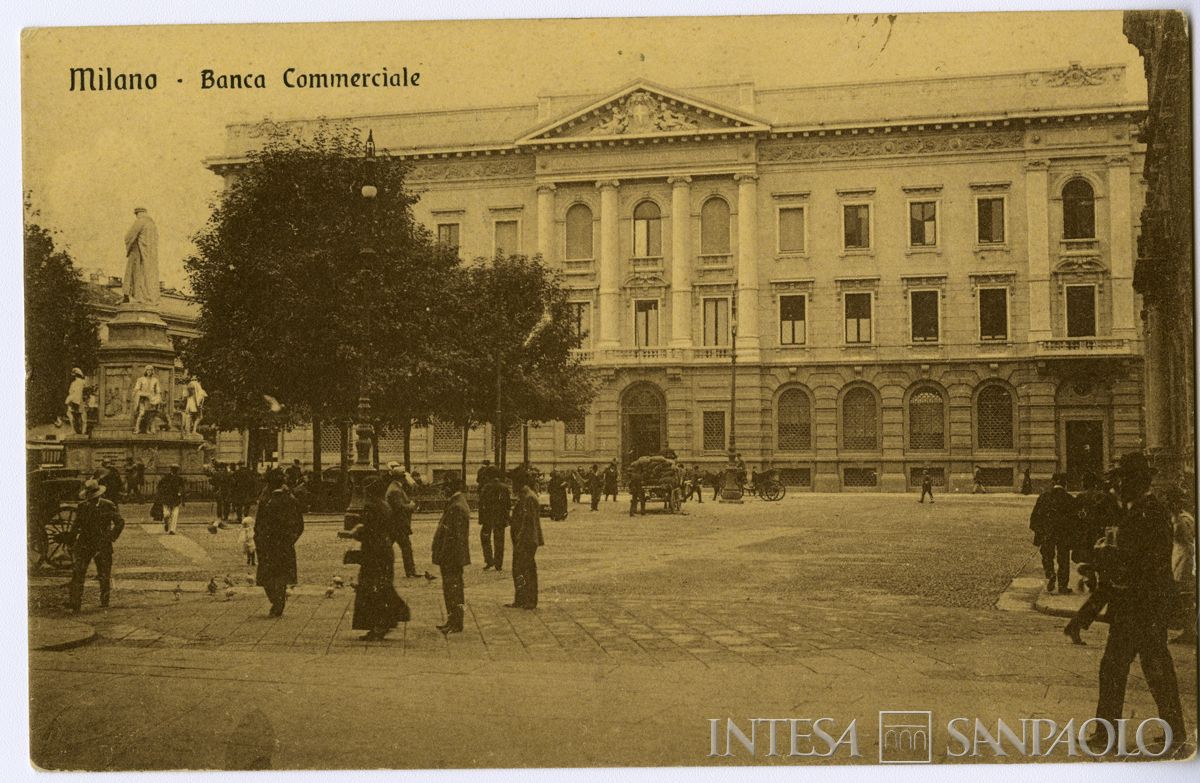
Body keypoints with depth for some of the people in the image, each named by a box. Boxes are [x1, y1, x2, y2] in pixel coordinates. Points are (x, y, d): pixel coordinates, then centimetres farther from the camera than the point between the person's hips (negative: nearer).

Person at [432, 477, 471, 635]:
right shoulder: (455, 504, 14)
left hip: (452, 557, -11)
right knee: (452, 588, 15)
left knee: (452, 588, -5)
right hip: (451, 557, 11)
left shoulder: (457, 507, -20)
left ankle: (455, 624, -1)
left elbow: (459, 536, -23)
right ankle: (453, 621, 22)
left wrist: (456, 558, -23)